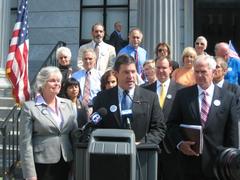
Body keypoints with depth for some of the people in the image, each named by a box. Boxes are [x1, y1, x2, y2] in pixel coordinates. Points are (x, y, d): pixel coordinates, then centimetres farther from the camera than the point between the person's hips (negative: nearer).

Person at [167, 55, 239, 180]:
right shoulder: (182, 95, 3)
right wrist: (180, 143, -12)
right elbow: (172, 124, 4)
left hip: (218, 162, 0)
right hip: (190, 160, 1)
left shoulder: (228, 98, 0)